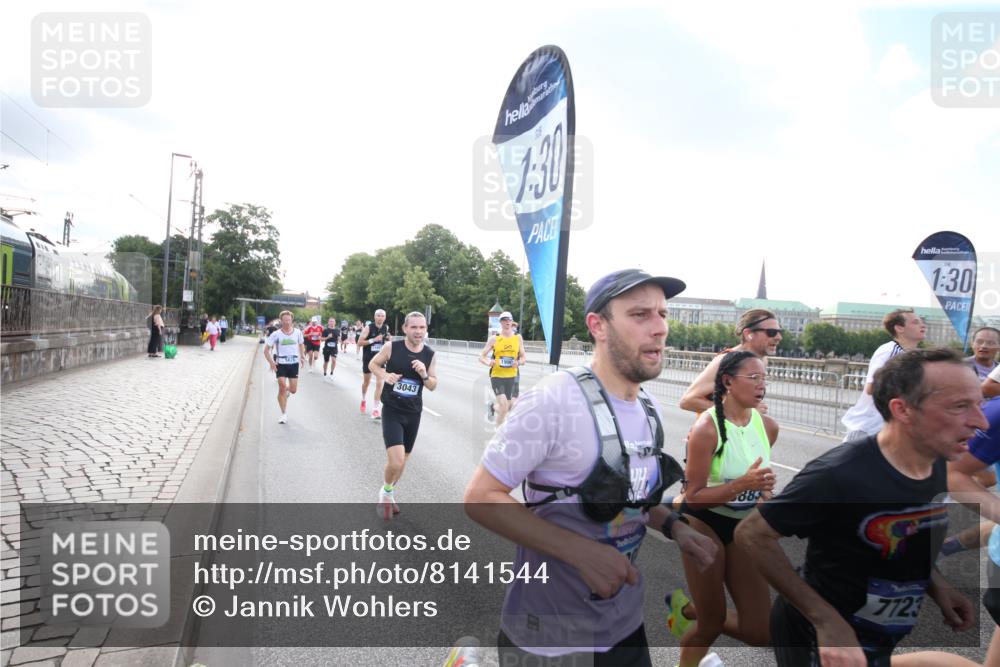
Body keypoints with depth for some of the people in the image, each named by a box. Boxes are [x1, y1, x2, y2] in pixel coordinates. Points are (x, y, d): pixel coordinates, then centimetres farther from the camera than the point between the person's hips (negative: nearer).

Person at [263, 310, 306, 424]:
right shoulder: (276, 334, -8)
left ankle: (287, 390, 43)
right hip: (280, 364, -2)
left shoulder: (297, 332, -2)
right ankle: (284, 414, 4)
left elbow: (301, 345, 17)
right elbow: (266, 350, -4)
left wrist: (302, 356, 6)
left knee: (293, 390, 3)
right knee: (282, 388, -8)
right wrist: (271, 362, -16)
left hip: (294, 363, 2)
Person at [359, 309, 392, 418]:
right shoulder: (368, 328, -12)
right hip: (368, 358, -2)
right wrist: (373, 340, -26)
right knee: (366, 381, 15)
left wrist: (389, 340, -5)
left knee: (379, 383, -10)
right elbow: (359, 343, -15)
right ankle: (363, 400, 44)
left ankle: (377, 409, -7)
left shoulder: (386, 328, -1)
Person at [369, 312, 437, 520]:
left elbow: (433, 386, 3)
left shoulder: (429, 354, -3)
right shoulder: (391, 347, -12)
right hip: (392, 411, -4)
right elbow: (373, 364, 4)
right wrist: (385, 375, -16)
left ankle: (388, 494, 44)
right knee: (396, 461, -17)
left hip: (413, 414, 4)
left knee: (402, 460, 18)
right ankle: (386, 492, 15)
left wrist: (424, 374, -18)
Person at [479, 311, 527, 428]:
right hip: (497, 376, -3)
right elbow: (482, 357, 0)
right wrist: (489, 363, -21)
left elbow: (523, 357, 11)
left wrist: (518, 362, -12)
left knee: (506, 407, 11)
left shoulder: (518, 338, 5)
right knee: (503, 407, -16)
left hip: (511, 377, 4)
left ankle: (495, 407, 42)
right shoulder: (494, 338, -2)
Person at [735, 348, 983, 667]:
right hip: (823, 638, -7)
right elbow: (751, 534, -26)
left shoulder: (937, 464, -7)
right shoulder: (838, 475, -31)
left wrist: (933, 582, -3)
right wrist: (827, 620, -28)